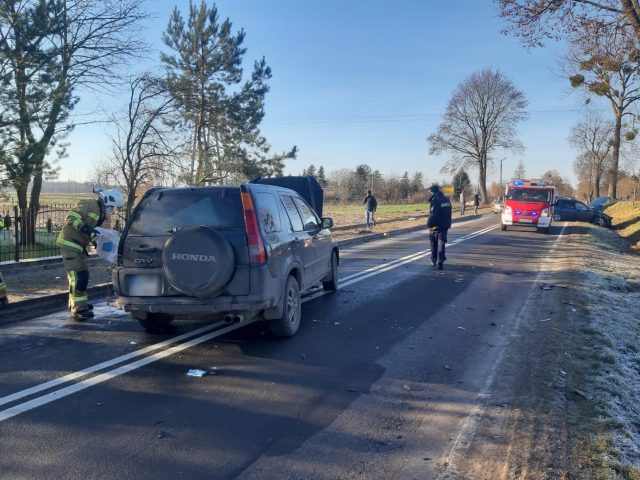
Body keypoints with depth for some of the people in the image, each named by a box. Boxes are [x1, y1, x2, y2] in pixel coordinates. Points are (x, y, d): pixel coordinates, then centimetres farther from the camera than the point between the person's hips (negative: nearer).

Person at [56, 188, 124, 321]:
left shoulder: (100, 212, 16)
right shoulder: (89, 205, -14)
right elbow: (70, 217, -23)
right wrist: (84, 228, -33)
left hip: (78, 246, 10)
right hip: (70, 244, -10)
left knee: (82, 275, 18)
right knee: (79, 276, -12)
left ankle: (75, 304, 34)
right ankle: (79, 310, -11)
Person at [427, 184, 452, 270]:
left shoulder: (435, 201, -17)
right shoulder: (447, 199, 7)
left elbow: (432, 215, -22)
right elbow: (448, 213, 13)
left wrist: (429, 225, -15)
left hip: (436, 226, -6)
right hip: (445, 225, 6)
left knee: (434, 244, 13)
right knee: (441, 244, 5)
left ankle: (434, 260, 24)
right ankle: (440, 262, -6)